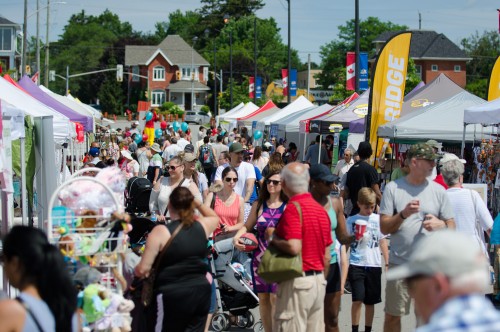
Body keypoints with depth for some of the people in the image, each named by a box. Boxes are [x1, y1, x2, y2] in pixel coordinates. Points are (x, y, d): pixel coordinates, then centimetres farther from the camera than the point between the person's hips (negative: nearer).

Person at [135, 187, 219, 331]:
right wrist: (198, 202, 25)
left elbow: (143, 269, -11)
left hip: (173, 296, -5)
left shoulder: (161, 231, -11)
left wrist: (135, 270, 9)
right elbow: (215, 217, 31)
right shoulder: (202, 226, 3)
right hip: (201, 292, 5)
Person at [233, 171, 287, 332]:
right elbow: (247, 226, 14)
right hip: (260, 257, 4)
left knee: (275, 297, -11)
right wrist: (236, 237, -3)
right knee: (263, 298, 8)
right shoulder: (258, 205, 8)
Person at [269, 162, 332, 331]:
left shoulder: (293, 208, -14)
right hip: (318, 282, 8)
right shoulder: (321, 210, 11)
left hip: (297, 281, -8)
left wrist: (273, 239, -8)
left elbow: (294, 247, -26)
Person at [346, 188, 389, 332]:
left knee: (370, 301, 9)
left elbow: (382, 241, 12)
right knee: (358, 300, -10)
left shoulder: (378, 219, 6)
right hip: (356, 264, -2)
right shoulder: (351, 220, 0)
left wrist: (387, 262, 9)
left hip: (374, 265, 2)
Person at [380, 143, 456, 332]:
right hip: (399, 265, -1)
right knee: (392, 315, 6)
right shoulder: (393, 188, 1)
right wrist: (403, 214, -17)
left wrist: (440, 224, -13)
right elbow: (384, 228, -1)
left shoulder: (438, 191, 5)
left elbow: (452, 228, 9)